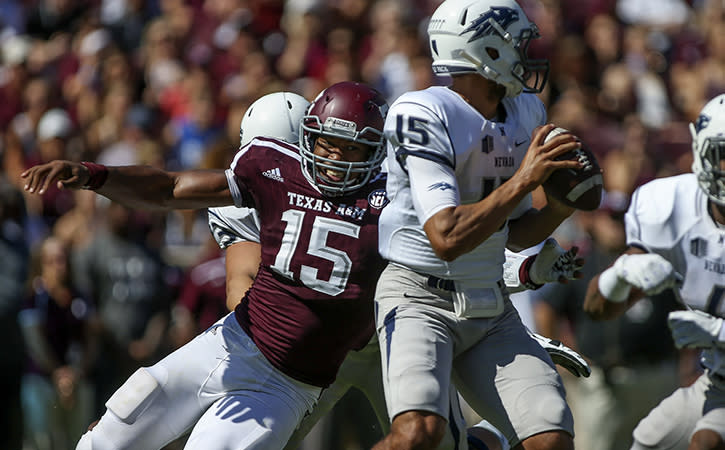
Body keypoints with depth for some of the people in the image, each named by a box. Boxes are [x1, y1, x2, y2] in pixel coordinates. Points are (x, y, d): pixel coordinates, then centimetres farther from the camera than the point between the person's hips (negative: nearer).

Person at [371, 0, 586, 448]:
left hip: (492, 308, 7)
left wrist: (559, 208, -3)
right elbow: (447, 238, -25)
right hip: (422, 299, -7)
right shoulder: (423, 117, -17)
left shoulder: (526, 114, 7)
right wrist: (523, 180, -22)